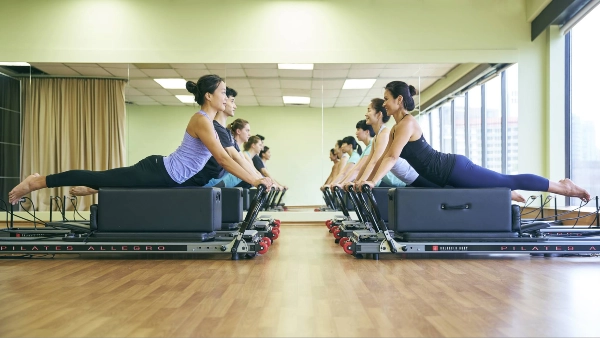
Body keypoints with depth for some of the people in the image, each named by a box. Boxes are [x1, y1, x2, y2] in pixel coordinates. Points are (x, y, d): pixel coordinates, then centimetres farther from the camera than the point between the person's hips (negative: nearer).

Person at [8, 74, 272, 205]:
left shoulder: (208, 122, 12)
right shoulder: (201, 120, -18)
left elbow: (225, 158, 17)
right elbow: (223, 159, -24)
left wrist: (256, 177, 14)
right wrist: (254, 180, -23)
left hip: (165, 177, 9)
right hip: (158, 172, -9)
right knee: (99, 177, -3)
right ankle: (36, 182, 7)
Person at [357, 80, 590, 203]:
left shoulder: (407, 123, -17)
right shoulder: (396, 128, 11)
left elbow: (392, 158, -29)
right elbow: (384, 157, 13)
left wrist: (372, 182, -35)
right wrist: (366, 180, 7)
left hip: (454, 170, -8)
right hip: (448, 174, 8)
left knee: (509, 181, 2)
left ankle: (564, 187, 13)